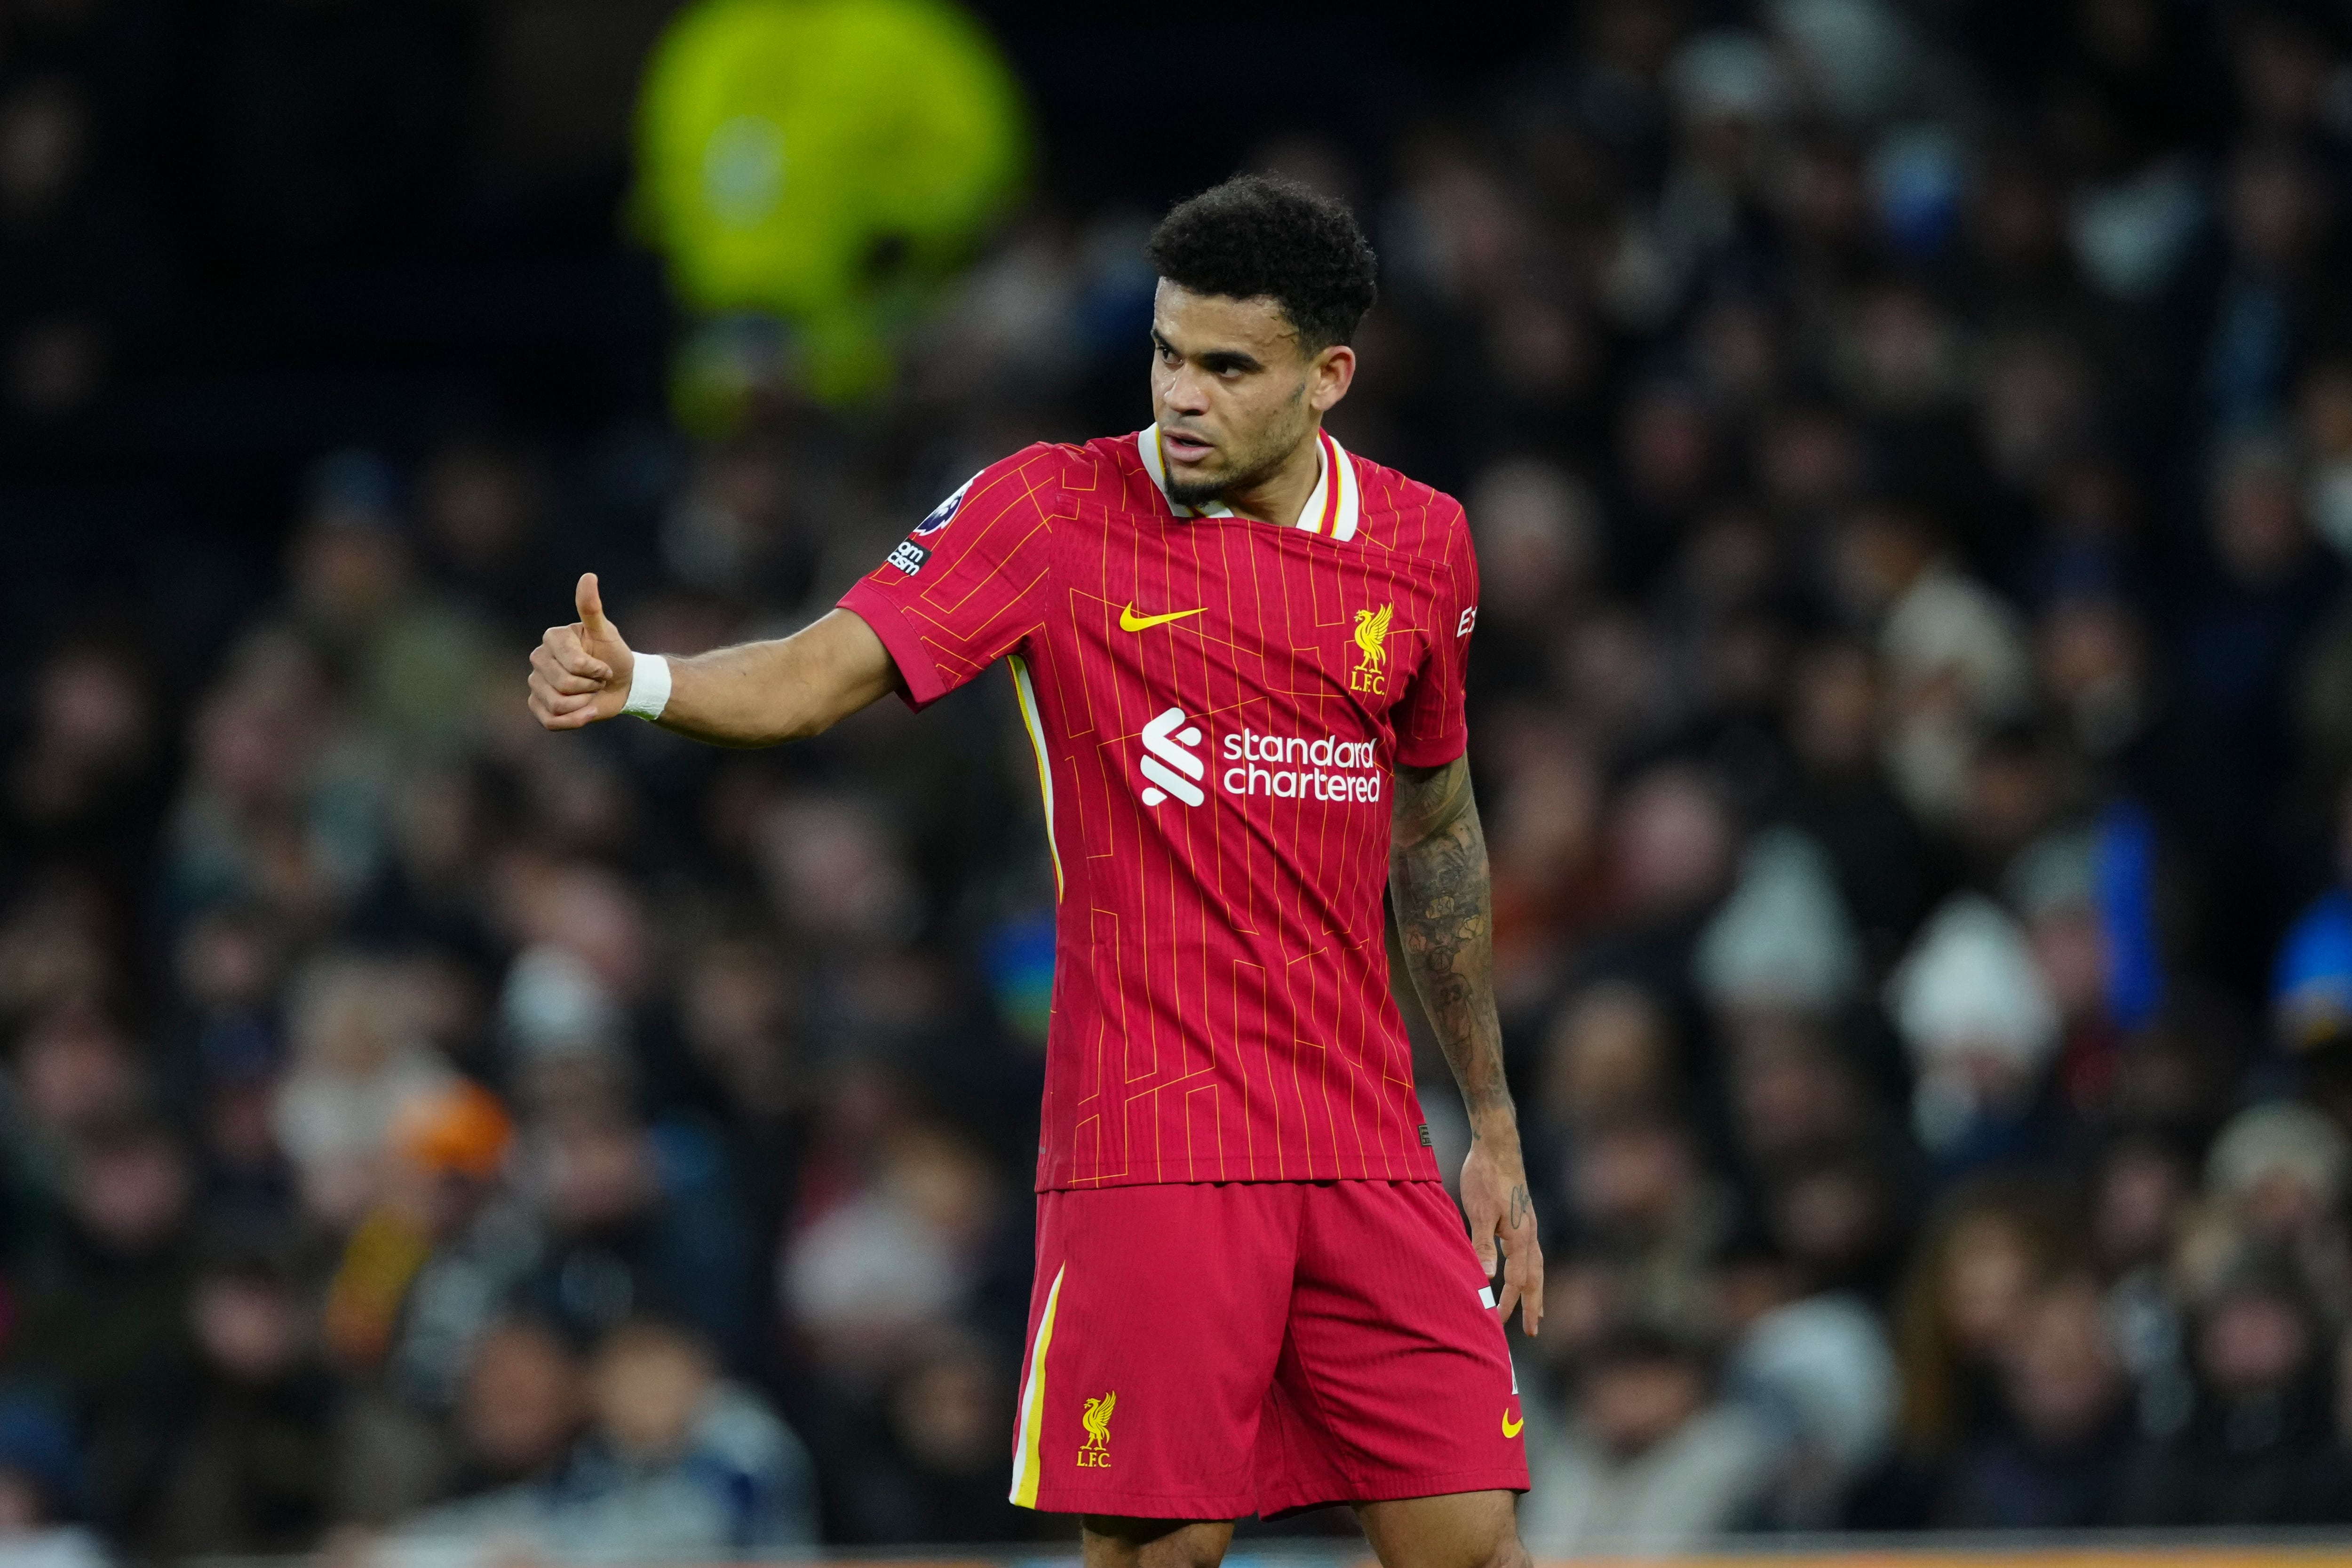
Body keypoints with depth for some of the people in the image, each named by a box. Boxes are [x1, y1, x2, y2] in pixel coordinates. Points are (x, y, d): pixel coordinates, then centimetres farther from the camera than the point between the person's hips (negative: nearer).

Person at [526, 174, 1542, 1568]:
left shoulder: (1421, 542, 8)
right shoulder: (1056, 511, -2)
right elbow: (818, 678, -9)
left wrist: (1495, 1129, 22)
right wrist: (639, 682, -30)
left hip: (1366, 1141, 3)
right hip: (1154, 1140, -3)